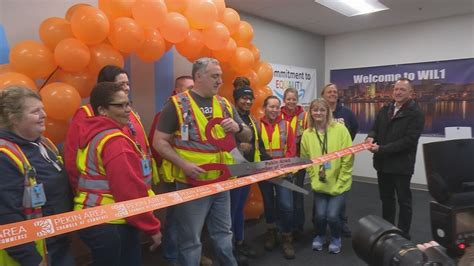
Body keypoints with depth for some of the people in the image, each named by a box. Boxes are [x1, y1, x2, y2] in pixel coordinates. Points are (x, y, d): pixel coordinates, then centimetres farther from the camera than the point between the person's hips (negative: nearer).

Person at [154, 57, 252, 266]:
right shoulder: (177, 104, -9)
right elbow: (159, 141, -9)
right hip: (191, 184, -5)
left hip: (222, 182, 5)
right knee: (190, 240, 8)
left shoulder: (225, 105, 7)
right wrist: (183, 164, -22)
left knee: (223, 232, 21)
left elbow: (247, 136, 12)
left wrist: (238, 128, -11)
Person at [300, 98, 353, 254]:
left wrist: (340, 182, -9)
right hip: (319, 184, 2)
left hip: (339, 184, -2)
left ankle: (336, 238, 25)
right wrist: (315, 178, -3)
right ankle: (320, 236, 29)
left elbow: (348, 158, -8)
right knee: (320, 214, -5)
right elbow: (305, 159, 6)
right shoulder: (307, 134, -1)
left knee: (332, 215, -9)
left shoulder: (340, 129, -9)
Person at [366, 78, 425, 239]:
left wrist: (381, 149, -23)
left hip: (401, 165, -6)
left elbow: (408, 140, -20)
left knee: (403, 201, 9)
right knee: (386, 199, 18)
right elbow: (375, 128, 10)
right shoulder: (384, 110, 9)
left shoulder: (416, 114, -11)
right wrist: (371, 137, -15)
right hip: (383, 163, 6)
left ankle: (403, 234, 23)